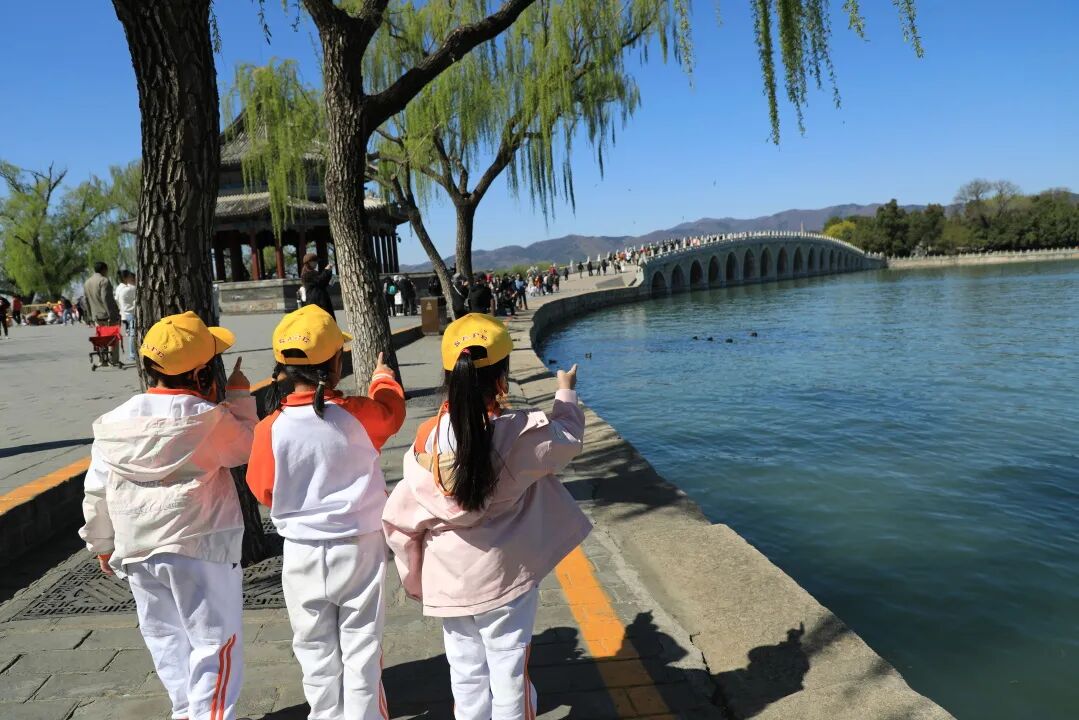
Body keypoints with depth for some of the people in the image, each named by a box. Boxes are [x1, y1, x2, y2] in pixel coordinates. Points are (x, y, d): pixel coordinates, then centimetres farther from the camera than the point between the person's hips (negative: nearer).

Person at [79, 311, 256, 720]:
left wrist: (102, 544, 21)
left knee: (167, 639, 21)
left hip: (137, 552, 6)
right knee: (216, 643, 6)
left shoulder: (116, 422, 0)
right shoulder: (210, 419, -17)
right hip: (200, 549, -6)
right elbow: (248, 447, -1)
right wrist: (240, 396, 7)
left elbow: (97, 492, 7)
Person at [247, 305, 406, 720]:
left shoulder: (270, 429, -15)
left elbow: (263, 490, -4)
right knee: (361, 648, 13)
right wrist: (383, 378, 27)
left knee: (317, 652, 19)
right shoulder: (359, 414, -16)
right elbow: (392, 409, 7)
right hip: (360, 548, -1)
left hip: (303, 553, 1)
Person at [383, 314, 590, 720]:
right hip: (506, 577, -2)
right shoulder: (522, 433, -18)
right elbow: (568, 438, 4)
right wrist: (566, 391, 23)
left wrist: (416, 578, 11)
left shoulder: (429, 438, -11)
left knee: (466, 675, 18)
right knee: (508, 673, 13)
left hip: (450, 581, 3)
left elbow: (401, 518, -4)